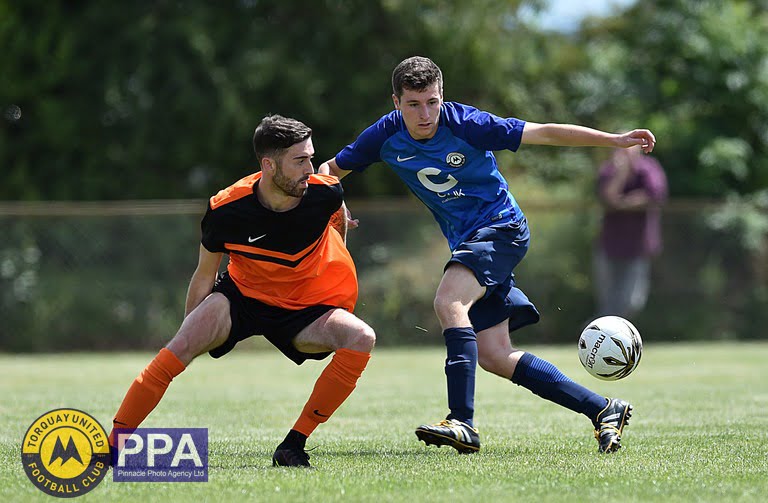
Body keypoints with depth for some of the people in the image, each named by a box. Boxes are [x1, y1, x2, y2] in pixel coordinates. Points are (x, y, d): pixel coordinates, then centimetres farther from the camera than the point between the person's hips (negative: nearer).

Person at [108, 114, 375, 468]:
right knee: (183, 344, -28)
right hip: (241, 296, -2)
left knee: (361, 339, -26)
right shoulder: (226, 210, -23)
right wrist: (190, 344, -2)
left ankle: (293, 446, -19)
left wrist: (334, 263, 25)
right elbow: (204, 277, -7)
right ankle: (112, 446, -21)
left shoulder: (324, 193, -19)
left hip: (304, 310, 2)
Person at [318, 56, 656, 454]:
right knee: (493, 356, -1)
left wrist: (615, 140, -19)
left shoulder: (465, 123, -18)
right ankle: (602, 410, 6)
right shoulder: (385, 137, -5)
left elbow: (543, 133, -15)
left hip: (500, 227, -6)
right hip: (466, 241, 6)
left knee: (448, 302, -31)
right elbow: (331, 170, 9)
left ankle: (463, 423, -36)